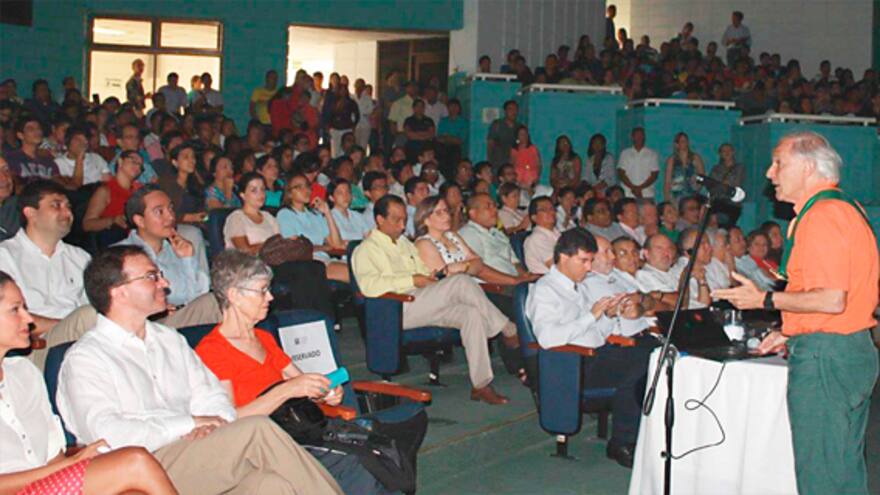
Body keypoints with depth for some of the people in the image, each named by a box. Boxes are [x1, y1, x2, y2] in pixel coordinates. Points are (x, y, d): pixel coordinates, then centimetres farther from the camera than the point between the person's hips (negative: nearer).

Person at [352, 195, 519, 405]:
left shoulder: (405, 243, 29)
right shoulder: (366, 250, 3)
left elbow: (422, 270, 34)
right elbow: (369, 285, -15)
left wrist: (430, 276, 7)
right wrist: (412, 280, -17)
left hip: (425, 305, 8)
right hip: (399, 309, -8)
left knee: (472, 314, -21)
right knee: (461, 282, -27)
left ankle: (480, 384, -21)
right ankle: (508, 330, -14)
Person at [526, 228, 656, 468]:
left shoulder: (580, 287, 23)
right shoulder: (544, 290, -4)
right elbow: (547, 338, -22)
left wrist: (609, 314, 3)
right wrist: (592, 315, -18)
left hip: (599, 354, 8)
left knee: (652, 347, -16)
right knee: (637, 368, -27)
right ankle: (621, 443, -12)